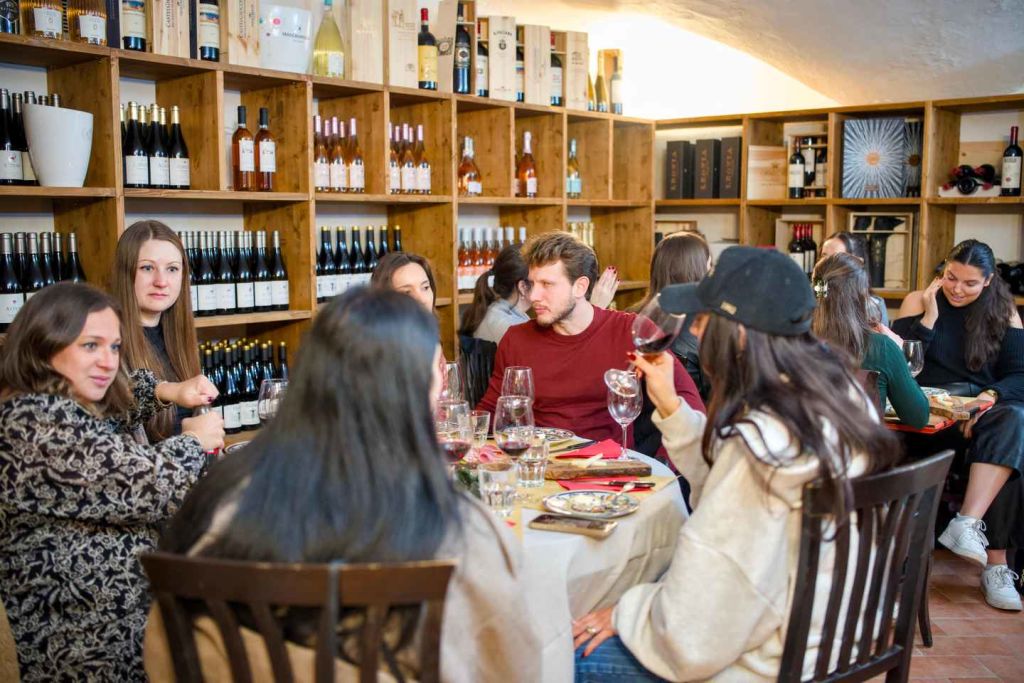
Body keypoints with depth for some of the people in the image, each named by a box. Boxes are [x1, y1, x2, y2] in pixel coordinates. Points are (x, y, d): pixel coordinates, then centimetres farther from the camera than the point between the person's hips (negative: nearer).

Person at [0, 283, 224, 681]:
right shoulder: (39, 423, -26)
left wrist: (169, 391, 6)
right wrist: (194, 440, -4)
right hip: (91, 643, -10)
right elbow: (149, 486, -25)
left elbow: (115, 408, 26)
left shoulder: (46, 408, 6)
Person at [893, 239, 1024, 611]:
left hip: (985, 406, 2)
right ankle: (994, 562, -34)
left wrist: (992, 395, -19)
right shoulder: (918, 301, 6)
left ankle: (968, 523, -39)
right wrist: (930, 316, -9)